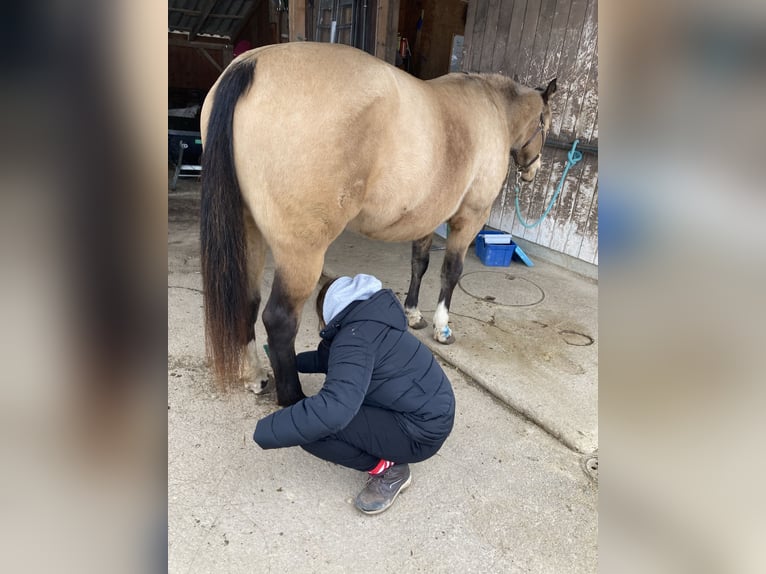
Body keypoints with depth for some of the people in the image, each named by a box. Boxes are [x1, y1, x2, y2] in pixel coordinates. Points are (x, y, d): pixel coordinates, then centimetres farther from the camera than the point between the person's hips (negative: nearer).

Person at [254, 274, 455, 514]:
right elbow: (331, 357, 29)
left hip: (421, 431, -10)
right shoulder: (366, 322, 9)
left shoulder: (355, 337, -22)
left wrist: (267, 431, -26)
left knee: (312, 427, -19)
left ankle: (387, 469, -1)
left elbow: (333, 409, -37)